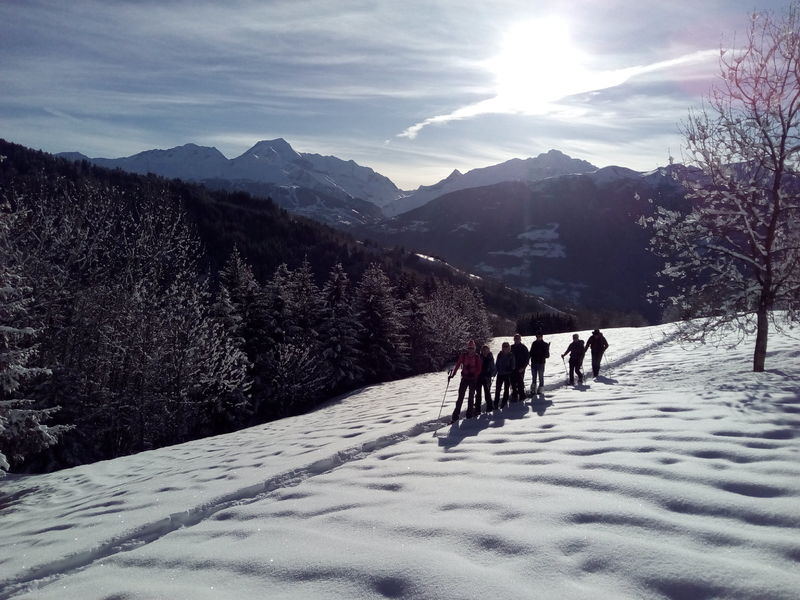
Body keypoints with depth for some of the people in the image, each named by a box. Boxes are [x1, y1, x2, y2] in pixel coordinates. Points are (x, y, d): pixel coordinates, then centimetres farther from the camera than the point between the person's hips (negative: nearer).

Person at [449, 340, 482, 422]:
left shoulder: (477, 357, -1)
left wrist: (475, 375, -16)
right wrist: (452, 374, -12)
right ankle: (456, 415, -7)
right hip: (464, 378, 0)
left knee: (471, 396, 7)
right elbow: (457, 365, -2)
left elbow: (479, 369, -1)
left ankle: (469, 414, 17)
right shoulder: (463, 355, -1)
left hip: (473, 379, 0)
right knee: (460, 396, -7)